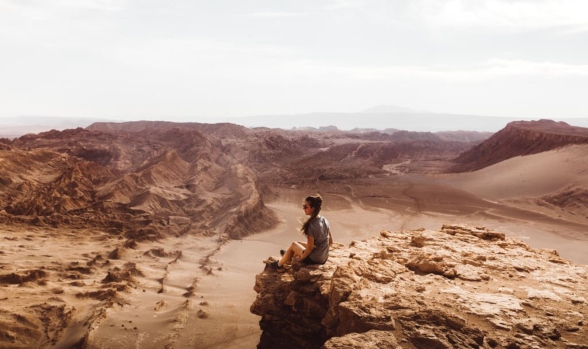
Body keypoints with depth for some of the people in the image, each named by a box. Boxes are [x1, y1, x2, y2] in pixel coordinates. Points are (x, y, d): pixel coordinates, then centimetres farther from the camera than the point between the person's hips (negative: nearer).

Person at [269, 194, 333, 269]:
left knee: (294, 245, 14)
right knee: (299, 243, 26)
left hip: (313, 260, -7)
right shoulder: (324, 220, -4)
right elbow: (330, 241, 5)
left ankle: (279, 264, 34)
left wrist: (299, 259, -5)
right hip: (324, 258, 7)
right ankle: (289, 258, 53)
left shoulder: (311, 226, -26)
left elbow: (309, 248, -20)